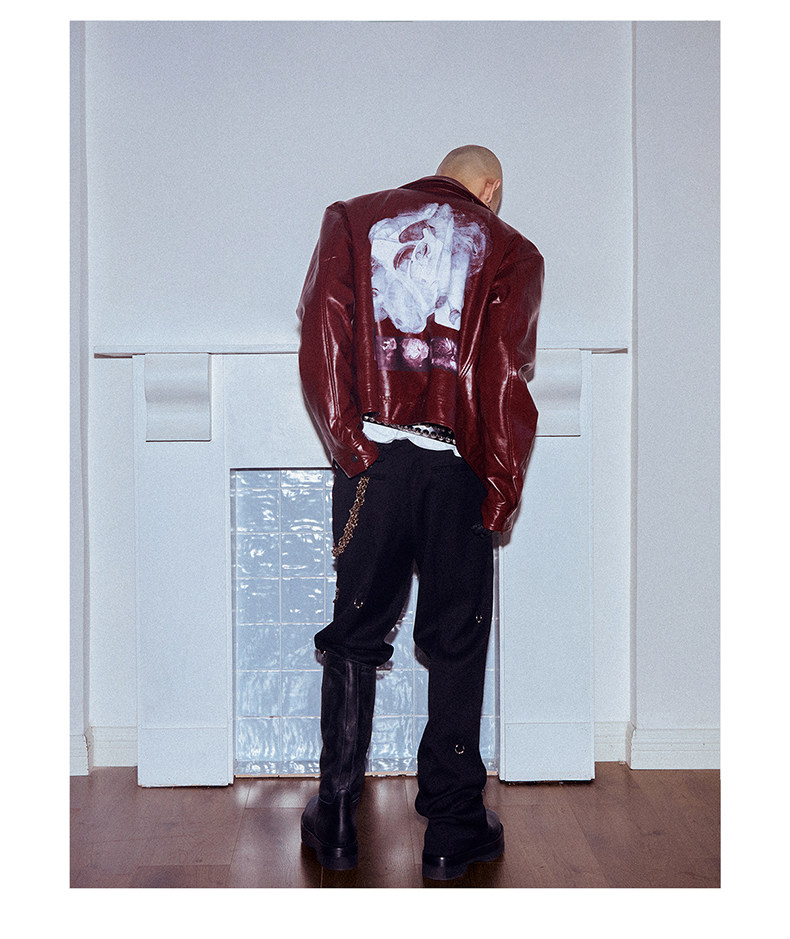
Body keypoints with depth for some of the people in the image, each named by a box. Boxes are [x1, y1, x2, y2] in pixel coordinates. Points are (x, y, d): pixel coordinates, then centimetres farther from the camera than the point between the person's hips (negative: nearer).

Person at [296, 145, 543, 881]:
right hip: (456, 468, -1)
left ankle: (336, 821, 20)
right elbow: (506, 375, -3)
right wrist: (502, 489, 0)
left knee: (354, 632, 12)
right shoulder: (508, 251, 6)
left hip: (370, 458, 2)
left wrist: (347, 444, -3)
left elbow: (322, 332, -2)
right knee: (457, 642, 8)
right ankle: (452, 832, 16)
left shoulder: (352, 220, 11)